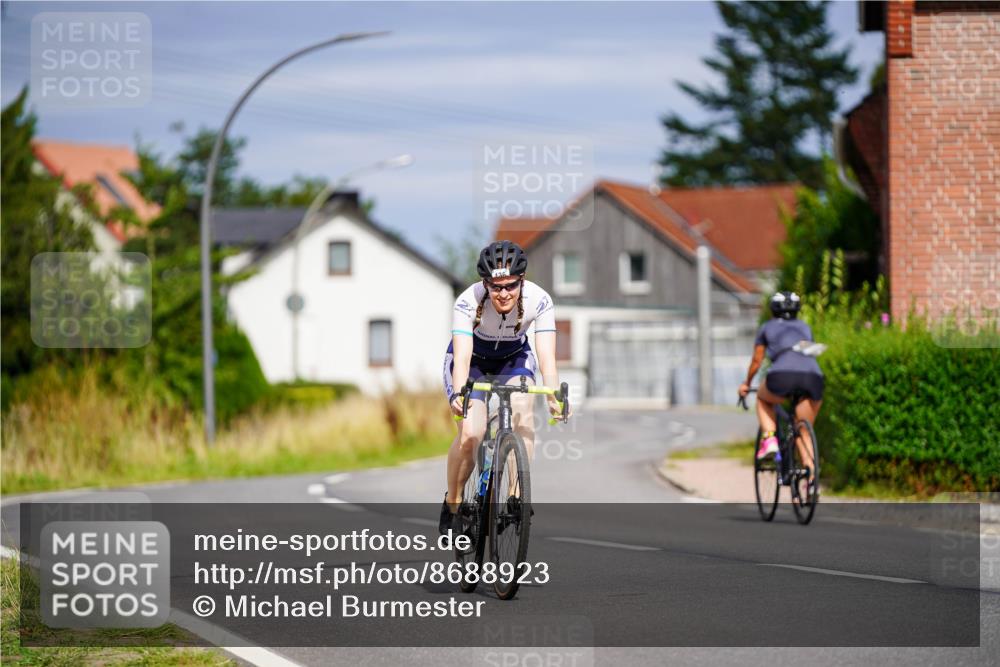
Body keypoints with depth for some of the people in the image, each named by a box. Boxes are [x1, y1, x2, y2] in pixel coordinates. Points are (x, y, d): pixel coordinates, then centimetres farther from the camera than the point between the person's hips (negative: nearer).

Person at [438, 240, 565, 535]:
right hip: (473, 359, -2)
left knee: (523, 416, -27)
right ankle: (452, 503, 1)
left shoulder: (539, 301, -30)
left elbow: (546, 356, -37)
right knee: (470, 435, -21)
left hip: (514, 358, 2)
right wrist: (458, 394, -61)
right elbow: (462, 357, -43)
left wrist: (555, 396, -53)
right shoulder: (468, 302, -35)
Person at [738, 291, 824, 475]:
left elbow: (756, 361, 32)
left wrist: (746, 384, 49)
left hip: (783, 376, -2)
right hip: (813, 377, 2)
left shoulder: (767, 327, 25)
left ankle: (769, 439, 8)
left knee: (763, 398, 31)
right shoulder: (804, 327, 32)